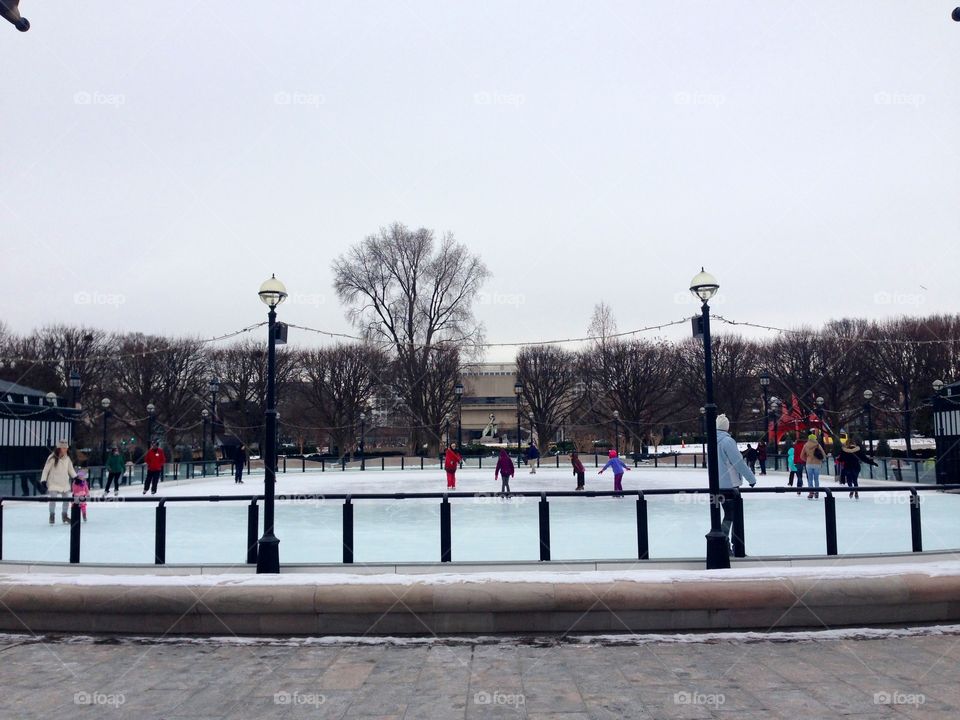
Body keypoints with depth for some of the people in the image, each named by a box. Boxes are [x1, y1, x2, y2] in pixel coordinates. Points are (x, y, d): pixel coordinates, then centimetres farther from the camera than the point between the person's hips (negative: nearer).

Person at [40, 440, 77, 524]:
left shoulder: (67, 458, 2)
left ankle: (64, 515, 28)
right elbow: (46, 469, -10)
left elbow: (71, 469, 15)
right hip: (53, 482, -5)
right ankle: (52, 516, 6)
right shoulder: (52, 458, -14)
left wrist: (75, 477, 9)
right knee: (53, 499, -14)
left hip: (64, 482, 5)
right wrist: (43, 480, -14)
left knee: (67, 499, 9)